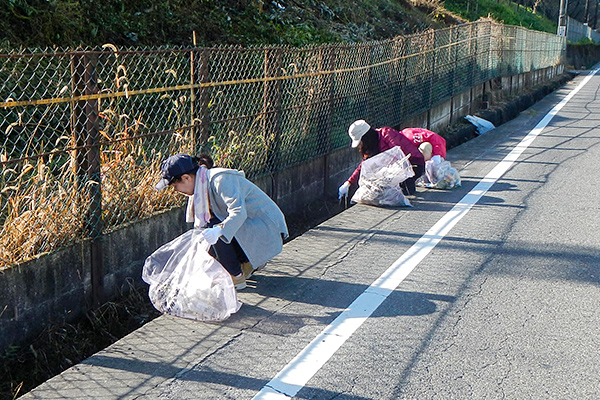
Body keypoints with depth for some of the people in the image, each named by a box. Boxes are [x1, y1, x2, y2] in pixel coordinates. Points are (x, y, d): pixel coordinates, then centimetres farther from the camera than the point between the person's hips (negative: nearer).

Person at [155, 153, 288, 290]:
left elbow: (239, 212, -34)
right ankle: (251, 261, 10)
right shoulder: (203, 184, 8)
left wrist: (219, 230, -49)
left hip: (269, 230, -9)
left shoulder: (221, 180, -21)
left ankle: (237, 277, -11)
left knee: (212, 229, -23)